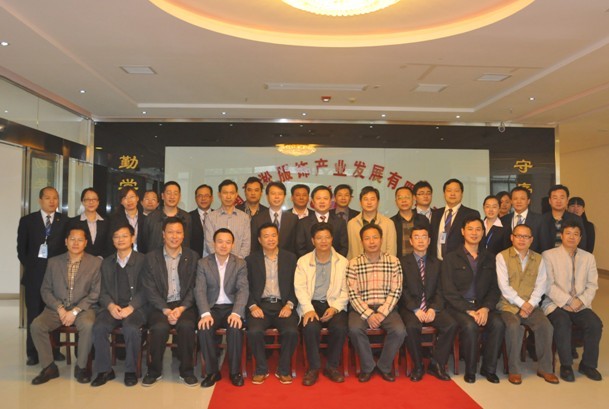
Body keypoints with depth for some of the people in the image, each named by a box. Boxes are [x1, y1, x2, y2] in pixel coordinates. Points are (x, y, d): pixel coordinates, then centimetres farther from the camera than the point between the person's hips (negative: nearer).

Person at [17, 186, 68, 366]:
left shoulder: (65, 221, 4)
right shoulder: (27, 221, 6)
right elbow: (21, 248, 8)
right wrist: (29, 266, 2)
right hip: (34, 273, 0)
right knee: (34, 314, 4)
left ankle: (54, 349, 13)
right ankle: (33, 353, 13)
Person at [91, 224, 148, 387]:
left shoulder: (142, 260, 1)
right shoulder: (106, 263, 16)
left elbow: (144, 290, -5)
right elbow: (103, 291, 12)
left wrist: (130, 308, -18)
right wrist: (111, 306, -9)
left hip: (136, 307, -4)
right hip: (113, 307, 4)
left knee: (131, 328, -32)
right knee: (99, 327, -24)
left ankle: (130, 370, -11)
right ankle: (105, 370, -7)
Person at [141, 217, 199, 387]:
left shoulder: (192, 257, 6)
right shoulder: (151, 258, 5)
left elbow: (194, 287, 2)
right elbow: (150, 289, -1)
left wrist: (181, 308, -13)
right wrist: (166, 310, -14)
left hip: (184, 305, 0)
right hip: (160, 305, 0)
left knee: (186, 325, -29)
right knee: (160, 327, -29)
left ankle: (186, 371, -7)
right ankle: (154, 371, -4)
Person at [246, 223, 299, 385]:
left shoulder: (290, 258, 11)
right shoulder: (251, 260, 10)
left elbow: (296, 285, 7)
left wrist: (289, 305, -8)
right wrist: (252, 306, -10)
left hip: (283, 305, 0)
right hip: (260, 305, 0)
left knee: (291, 331, -26)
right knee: (254, 331, -28)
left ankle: (284, 370, -1)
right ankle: (261, 369, -2)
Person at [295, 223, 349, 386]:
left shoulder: (342, 262, 9)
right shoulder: (303, 261, 8)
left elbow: (345, 291, 3)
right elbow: (300, 288, -2)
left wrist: (335, 308, -14)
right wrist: (308, 309, -18)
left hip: (334, 305, 1)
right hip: (311, 304, 0)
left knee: (340, 328, -28)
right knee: (311, 327, -31)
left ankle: (332, 366, -4)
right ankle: (313, 368, -9)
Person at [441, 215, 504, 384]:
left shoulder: (489, 259, 14)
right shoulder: (451, 258, 2)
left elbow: (494, 289, 8)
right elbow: (449, 291, -5)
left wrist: (486, 308, -10)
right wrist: (469, 310, -15)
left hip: (483, 305, 3)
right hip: (458, 306, -3)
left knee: (498, 324, -25)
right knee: (470, 325, -31)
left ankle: (488, 368, -6)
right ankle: (470, 370, -9)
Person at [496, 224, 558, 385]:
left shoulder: (538, 259, 12)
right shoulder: (502, 256, 0)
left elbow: (541, 285, 3)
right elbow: (504, 286, -7)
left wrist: (530, 304, -11)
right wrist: (521, 303, -13)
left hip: (531, 305, 3)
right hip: (508, 304, -3)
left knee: (545, 325, -23)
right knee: (514, 326, -30)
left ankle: (544, 368, -5)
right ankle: (514, 370, -16)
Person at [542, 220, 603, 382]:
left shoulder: (588, 257, 14)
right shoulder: (548, 255, 0)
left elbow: (592, 285, 7)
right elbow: (548, 285, -8)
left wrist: (580, 301, -11)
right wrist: (568, 301, -17)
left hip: (580, 305, 4)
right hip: (555, 303, -4)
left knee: (595, 324, -22)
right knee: (563, 323, -31)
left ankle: (588, 364, -1)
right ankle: (566, 365, -13)